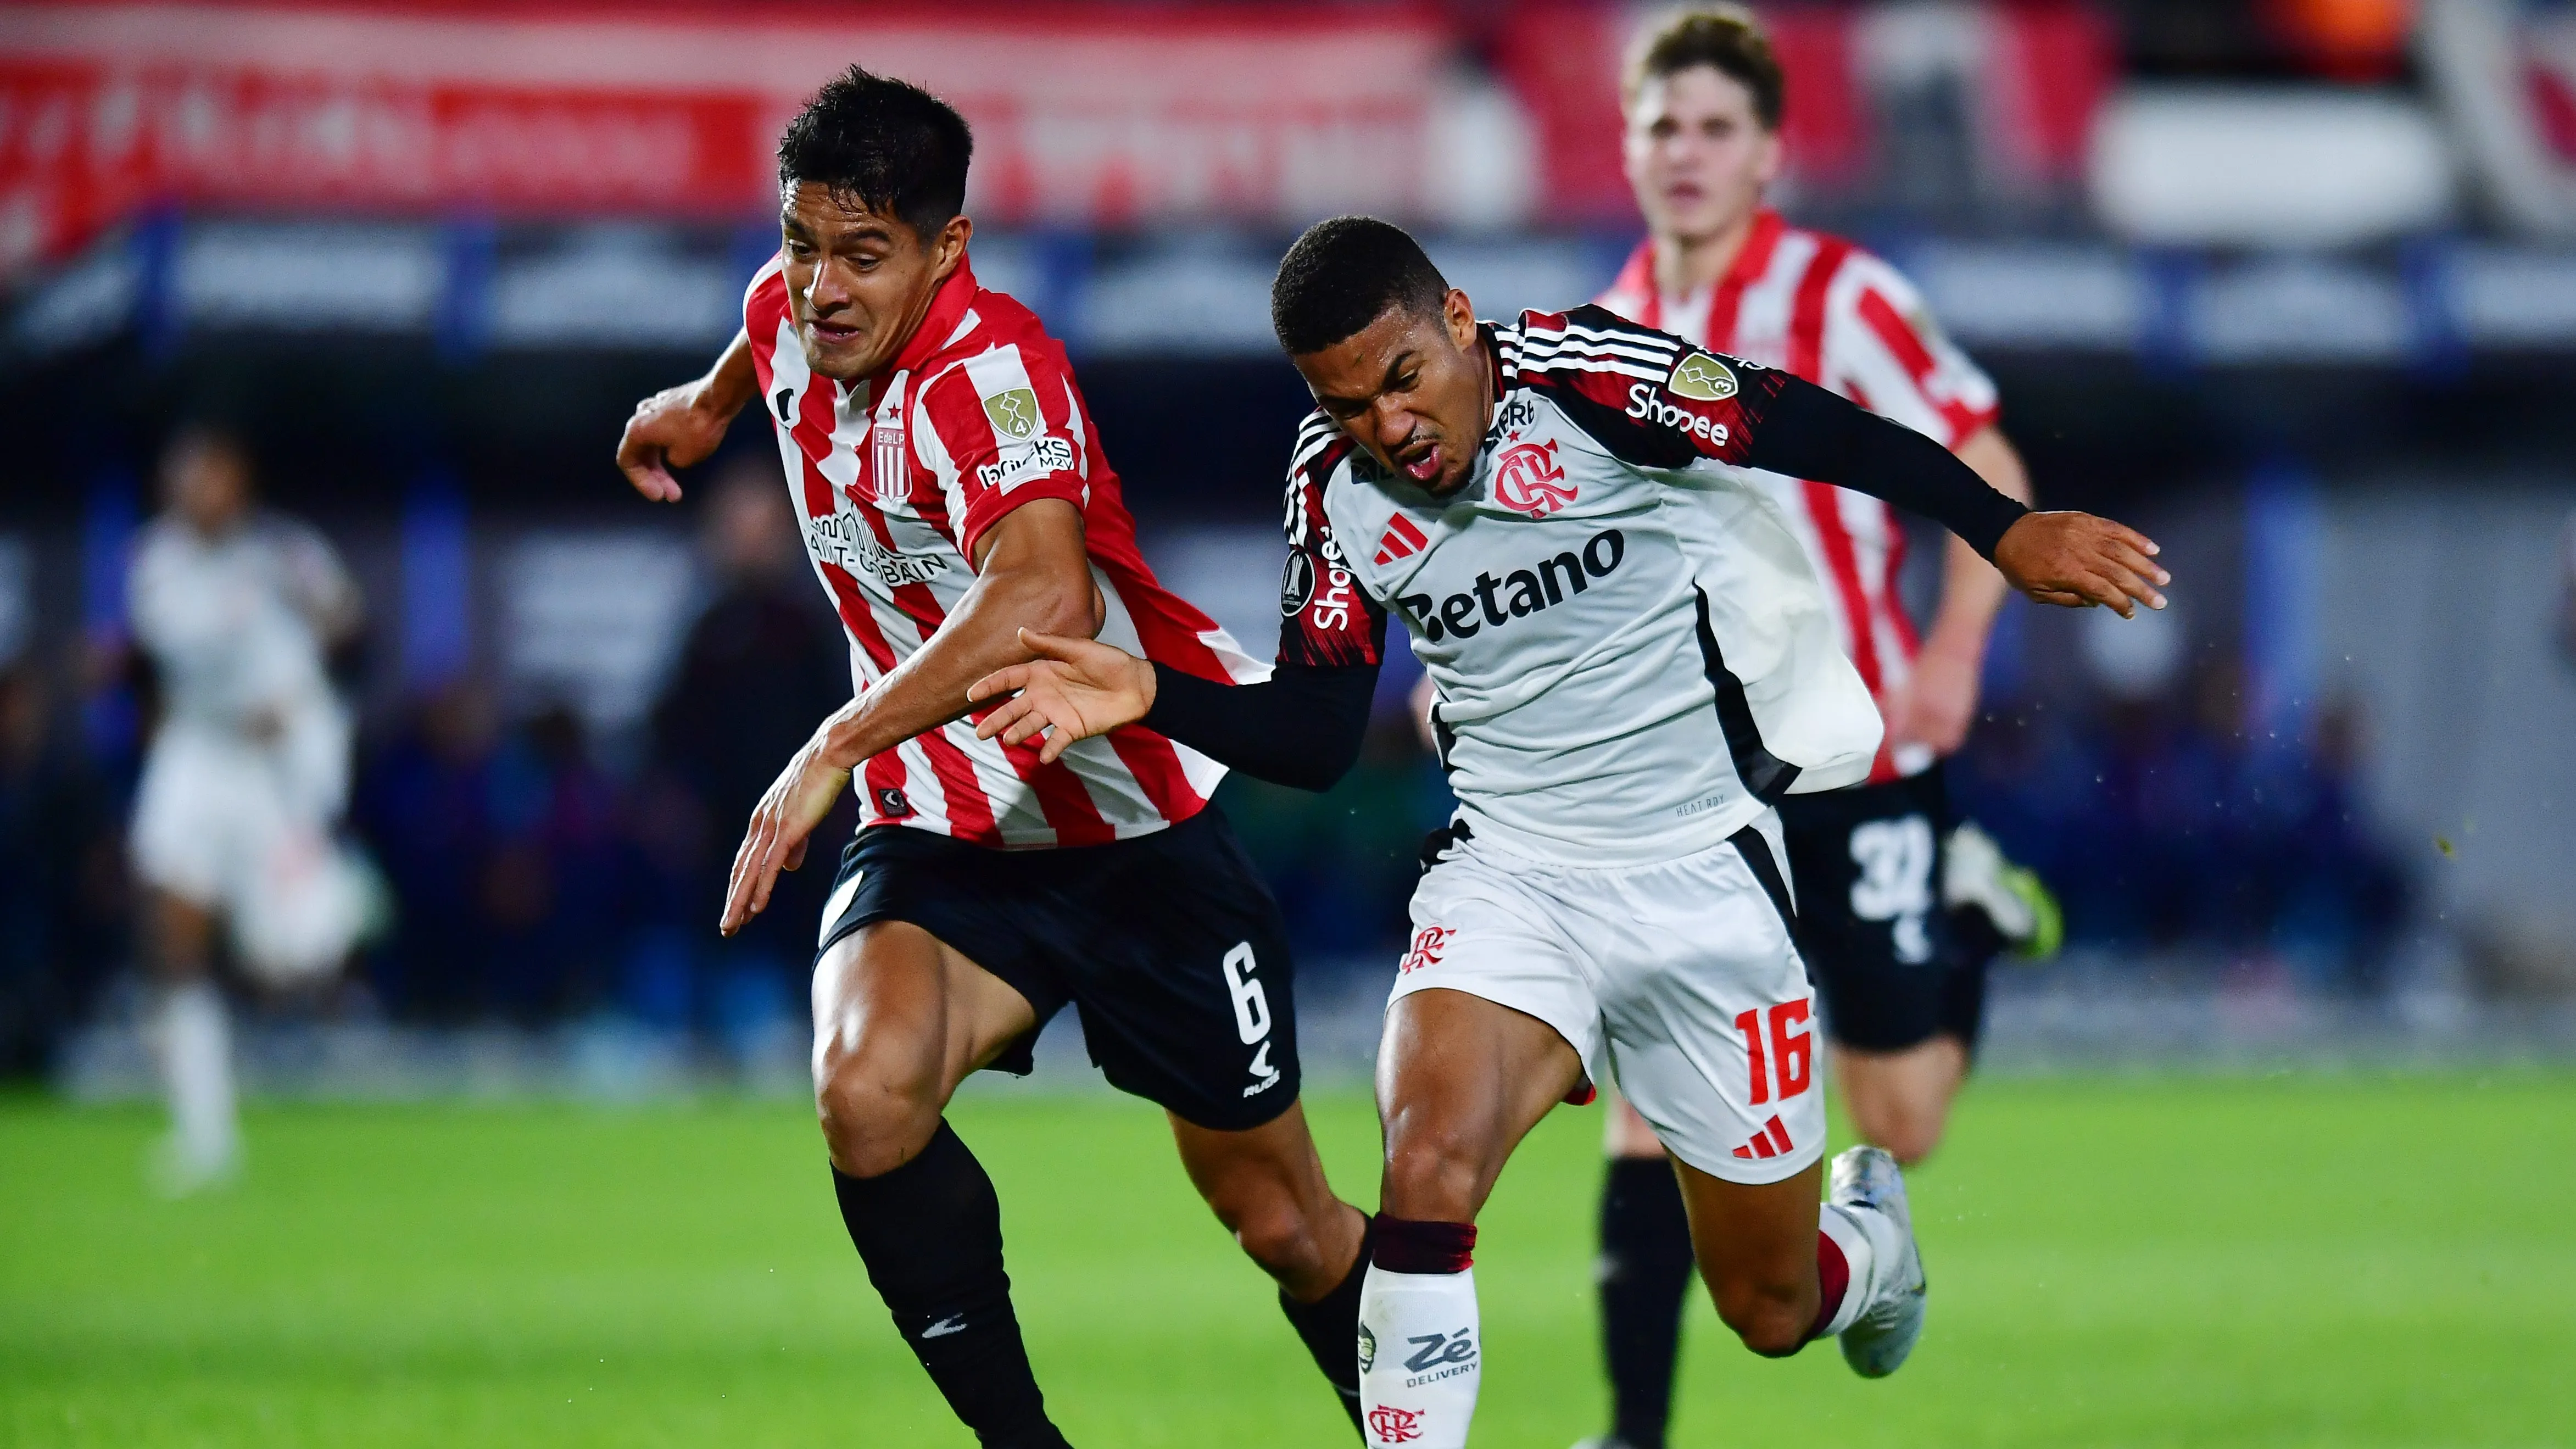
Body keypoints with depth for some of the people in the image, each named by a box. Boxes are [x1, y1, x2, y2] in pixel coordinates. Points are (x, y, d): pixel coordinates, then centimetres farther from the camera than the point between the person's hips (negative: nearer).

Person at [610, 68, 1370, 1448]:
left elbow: (1046, 598, -45)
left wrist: (835, 750, -45)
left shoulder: (985, 370, -26)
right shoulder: (791, 316, -3)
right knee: (865, 1091, -26)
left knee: (1282, 1220, 4)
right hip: (946, 825, 5)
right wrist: (701, 403, 46)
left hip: (1146, 816, -5)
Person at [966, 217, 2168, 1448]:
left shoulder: (1578, 376, -16)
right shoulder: (1337, 490, -1)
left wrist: (2004, 531, -17)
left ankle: (1872, 1240, 47)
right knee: (1426, 1157, -29)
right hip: (1508, 873, 3)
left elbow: (1833, 438, -10)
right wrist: (1150, 694, -10)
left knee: (1771, 1309, 10)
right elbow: (1314, 737, 5)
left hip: (1702, 874, -2)